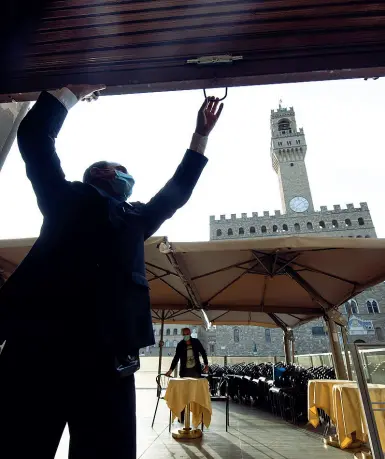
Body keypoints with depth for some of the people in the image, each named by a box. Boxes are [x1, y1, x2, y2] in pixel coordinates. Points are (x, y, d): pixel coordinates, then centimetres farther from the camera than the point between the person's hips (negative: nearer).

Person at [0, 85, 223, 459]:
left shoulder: (135, 217, 28)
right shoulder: (66, 197, 20)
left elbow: (178, 190, 34)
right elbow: (34, 135, 19)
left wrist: (201, 134, 40)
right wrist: (75, 91, 30)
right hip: (38, 344, -2)